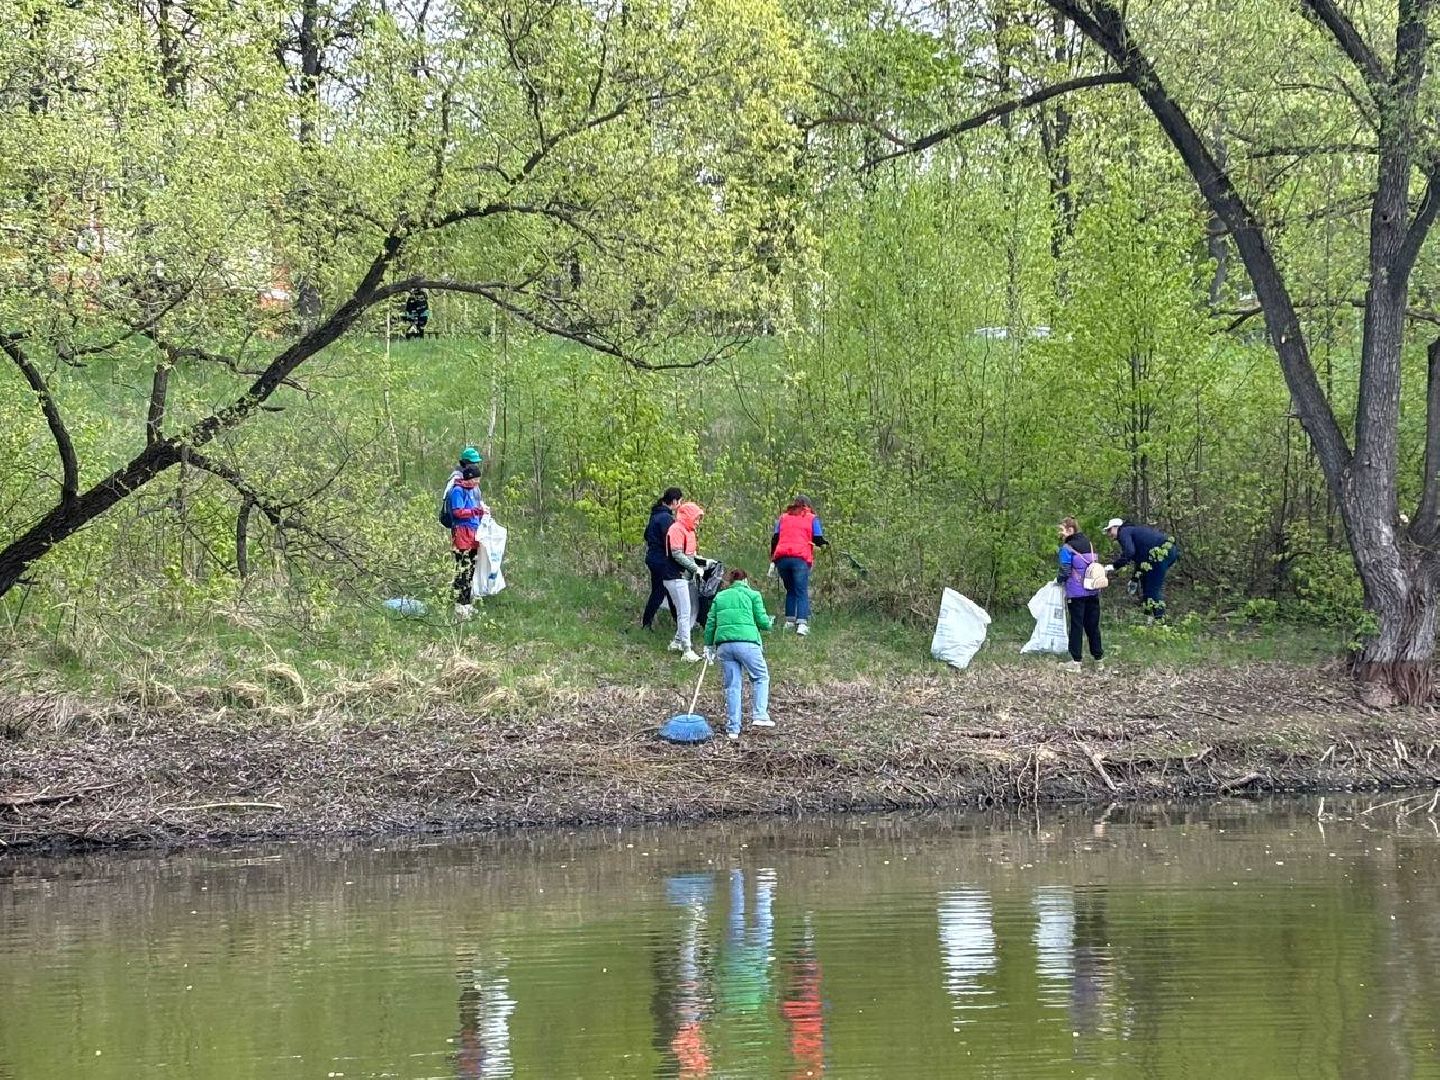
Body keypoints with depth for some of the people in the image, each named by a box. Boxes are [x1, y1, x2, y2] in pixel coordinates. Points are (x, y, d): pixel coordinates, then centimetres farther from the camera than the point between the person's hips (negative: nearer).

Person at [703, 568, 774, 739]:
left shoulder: (720, 597, 21)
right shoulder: (752, 595, 10)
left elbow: (710, 623, 16)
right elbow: (762, 621, 5)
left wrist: (709, 645, 23)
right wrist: (770, 623, 26)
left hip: (723, 643, 4)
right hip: (746, 641, -4)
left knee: (732, 685, 8)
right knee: (760, 677, 14)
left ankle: (732, 729, 6)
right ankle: (760, 716, 0)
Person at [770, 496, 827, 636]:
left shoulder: (783, 518, 22)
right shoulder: (811, 518, 14)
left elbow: (775, 538, 15)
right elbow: (818, 540, 7)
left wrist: (772, 560, 16)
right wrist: (825, 543, 29)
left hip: (781, 557, 3)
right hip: (801, 558, -3)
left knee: (790, 590, 18)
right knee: (802, 592, -4)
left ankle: (789, 621, 12)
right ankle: (802, 623, -19)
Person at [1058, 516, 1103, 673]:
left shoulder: (1067, 548, -13)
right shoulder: (1088, 543, 8)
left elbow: (1065, 572, -15)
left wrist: (1058, 579, 5)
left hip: (1076, 593, -6)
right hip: (1093, 592, 6)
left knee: (1076, 626, 0)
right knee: (1093, 625, 14)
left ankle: (1076, 661, 1)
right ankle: (1098, 658, 18)